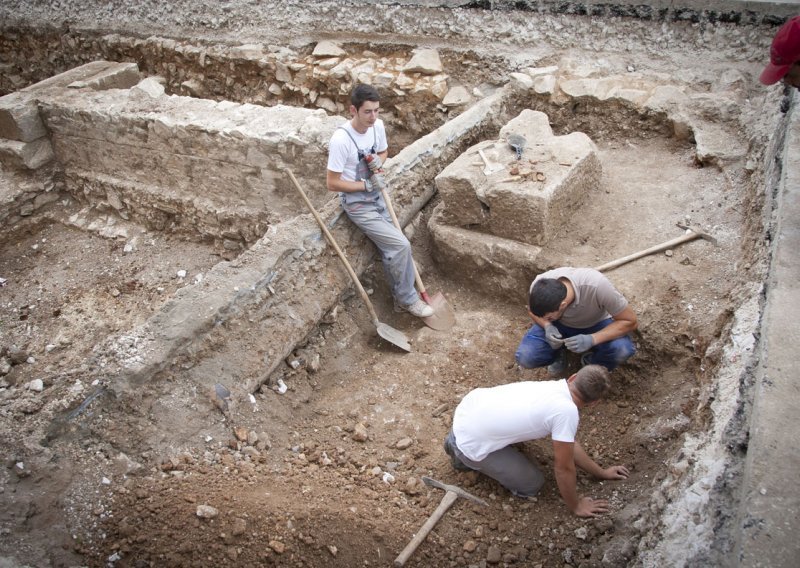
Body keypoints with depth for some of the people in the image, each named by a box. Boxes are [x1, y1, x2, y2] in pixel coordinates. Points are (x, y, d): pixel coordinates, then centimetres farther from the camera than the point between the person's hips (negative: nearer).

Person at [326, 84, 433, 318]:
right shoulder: (341, 139, -26)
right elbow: (332, 183, -21)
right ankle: (408, 299, 7)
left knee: (390, 250, 7)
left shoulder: (377, 126, -5)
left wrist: (378, 161, -8)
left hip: (377, 198, 7)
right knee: (401, 245, -13)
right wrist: (367, 185, -20)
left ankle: (401, 297, 26)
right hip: (357, 204, -7)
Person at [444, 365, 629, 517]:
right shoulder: (566, 411, -22)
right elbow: (563, 468, -11)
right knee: (531, 485, 8)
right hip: (471, 441, -8)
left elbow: (570, 444, 18)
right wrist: (575, 506, 6)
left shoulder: (554, 387, 5)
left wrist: (601, 473, 26)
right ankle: (466, 457, 11)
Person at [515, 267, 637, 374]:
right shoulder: (539, 286, -30)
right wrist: (547, 326, -27)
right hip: (559, 325, 1)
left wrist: (592, 339, -37)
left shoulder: (597, 286, -39)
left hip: (595, 325, -1)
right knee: (525, 358, -22)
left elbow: (630, 321, -25)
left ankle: (592, 363, 2)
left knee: (623, 351, -31)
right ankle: (559, 355, 10)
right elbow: (532, 310, -6)